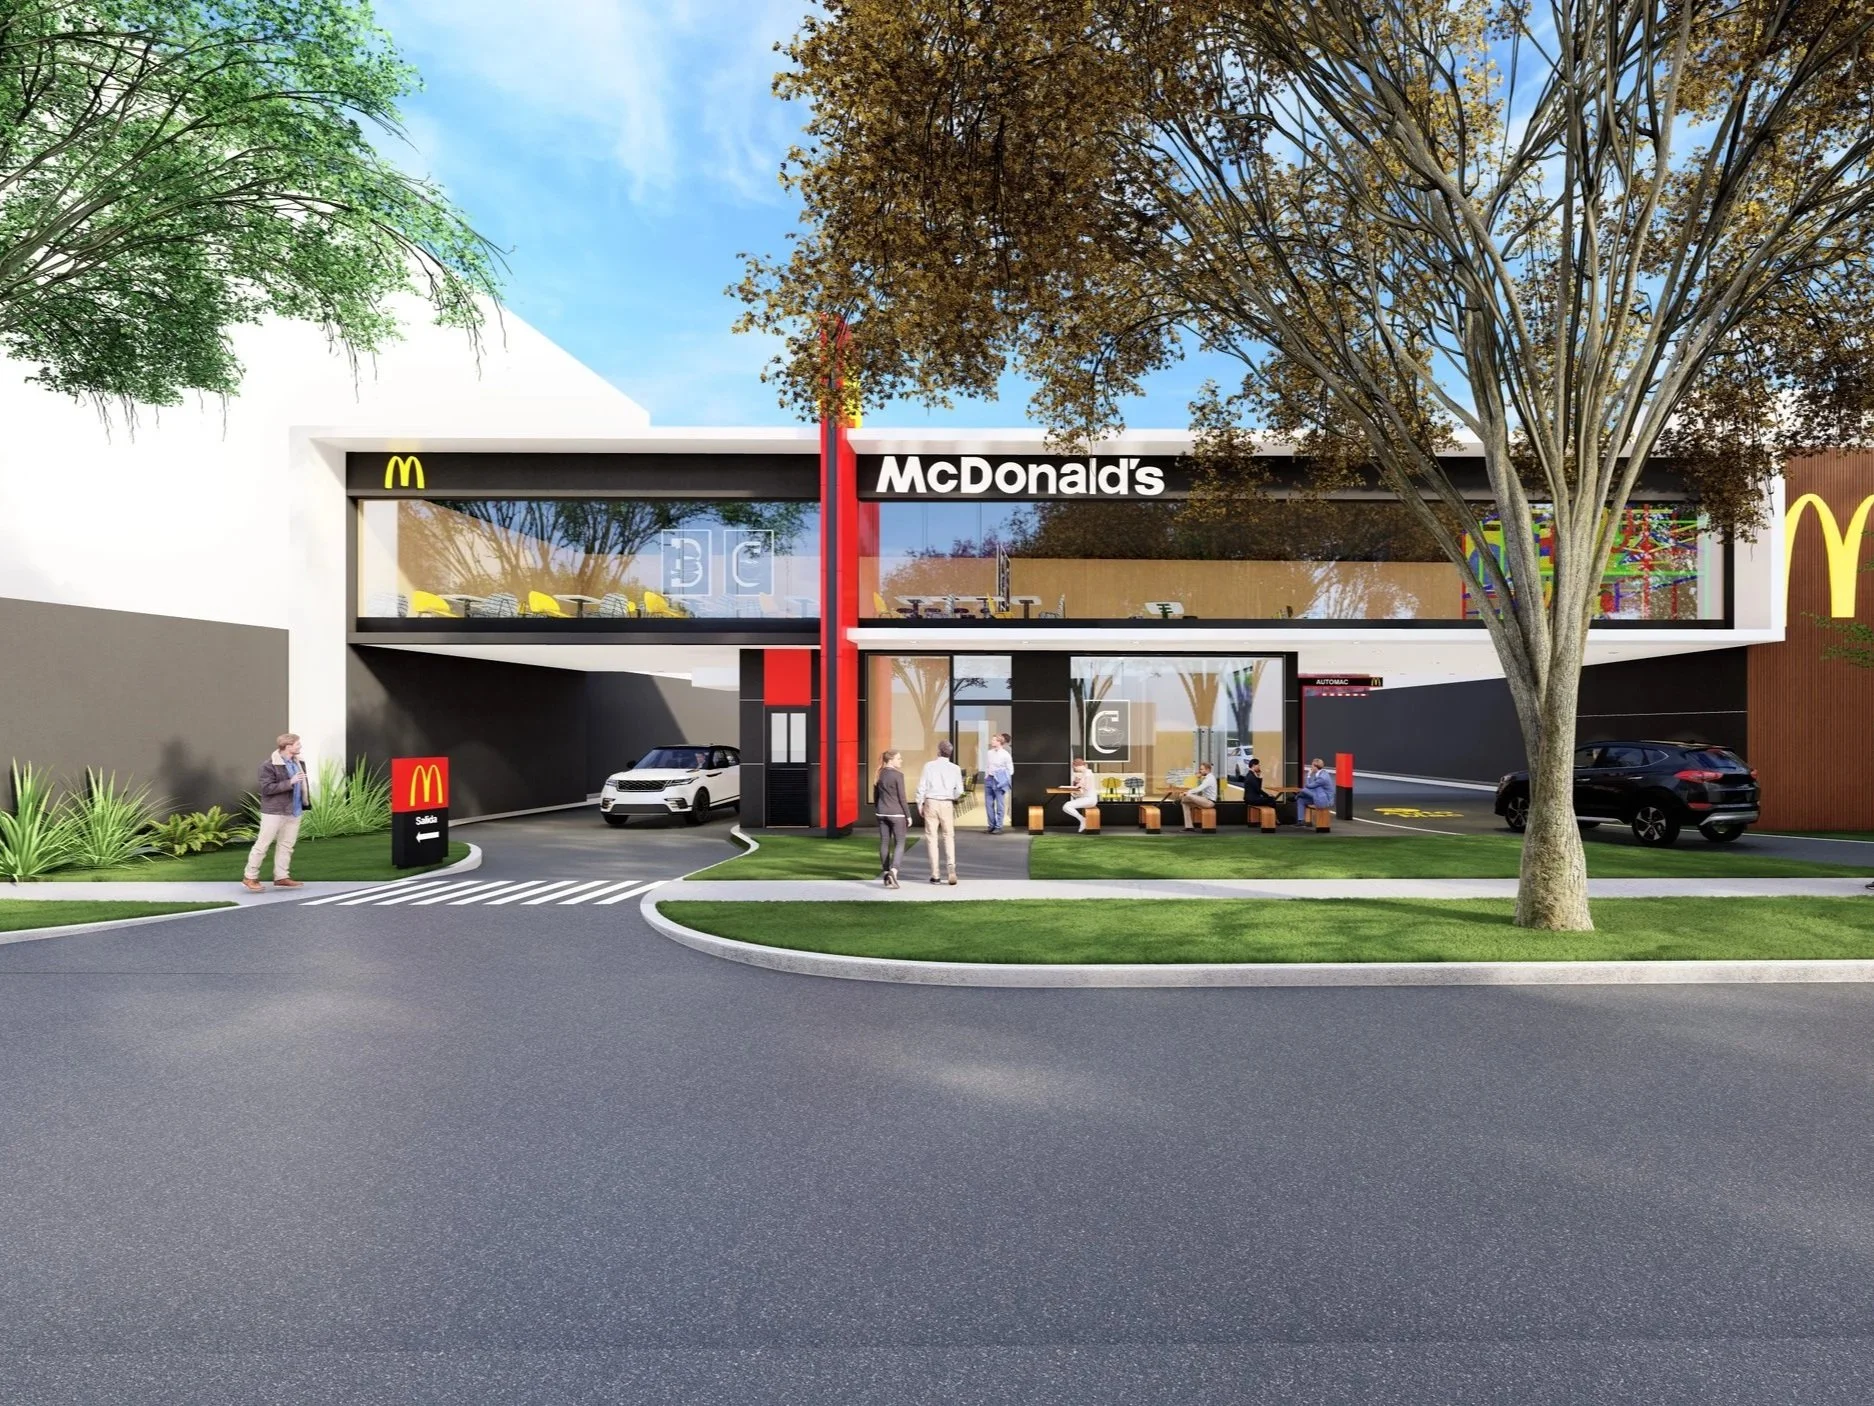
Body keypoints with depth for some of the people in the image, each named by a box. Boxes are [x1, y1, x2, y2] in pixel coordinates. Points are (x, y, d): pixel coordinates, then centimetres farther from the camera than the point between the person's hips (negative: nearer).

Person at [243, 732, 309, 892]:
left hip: (293, 811, 7)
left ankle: (281, 877, 18)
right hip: (274, 811, -7)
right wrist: (290, 782, -24)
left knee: (286, 845, 10)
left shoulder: (297, 763, 10)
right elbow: (266, 788, -18)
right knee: (263, 844, 1)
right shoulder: (269, 765, -13)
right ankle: (250, 877, 12)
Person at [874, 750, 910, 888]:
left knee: (884, 843, 10)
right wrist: (908, 815, -6)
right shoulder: (898, 775, -12)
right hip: (896, 813, -6)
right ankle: (893, 870, -18)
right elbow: (902, 797, -13)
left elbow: (875, 795, 13)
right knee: (899, 844, 0)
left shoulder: (879, 774, 7)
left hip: (882, 813, 6)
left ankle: (886, 873, 14)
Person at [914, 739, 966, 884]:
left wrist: (919, 804, 8)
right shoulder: (955, 768, -1)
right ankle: (951, 866, -9)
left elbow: (922, 786, -3)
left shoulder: (929, 765, -3)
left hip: (931, 803, -1)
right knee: (949, 837, 12)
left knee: (932, 838, 5)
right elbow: (959, 791, 0)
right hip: (947, 804, 1)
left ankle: (935, 875, 6)